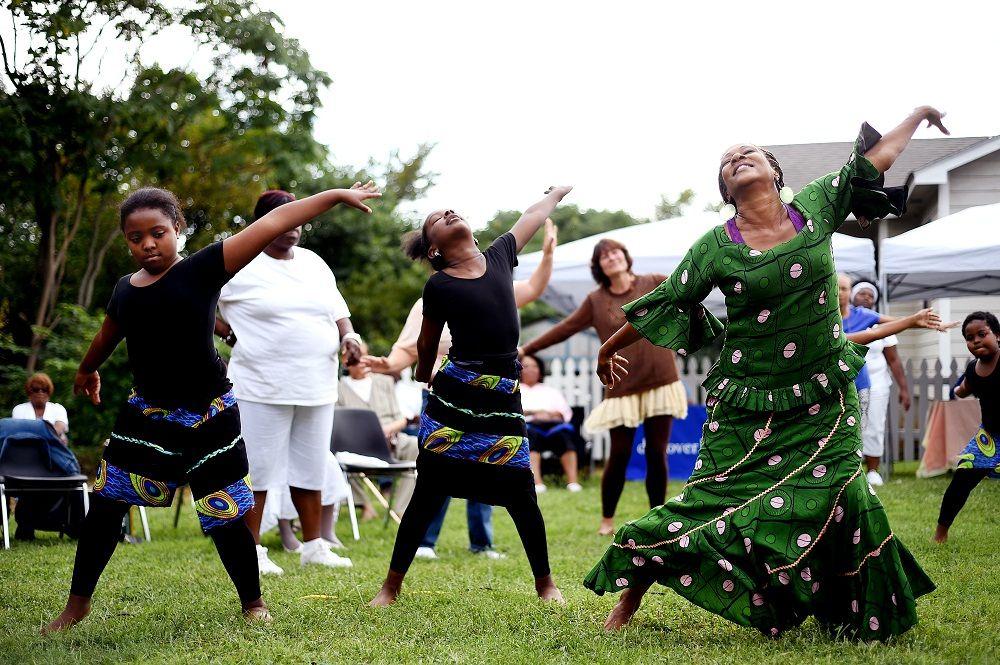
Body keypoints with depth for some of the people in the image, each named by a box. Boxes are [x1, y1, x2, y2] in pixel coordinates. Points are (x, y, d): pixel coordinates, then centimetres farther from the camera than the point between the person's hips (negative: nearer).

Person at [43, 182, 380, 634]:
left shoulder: (201, 270, -12)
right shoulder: (125, 291, 2)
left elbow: (271, 224, -17)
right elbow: (107, 338, 26)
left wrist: (336, 196, -19)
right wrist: (87, 371, 44)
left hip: (209, 418, -4)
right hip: (146, 413, 4)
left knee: (225, 519, 2)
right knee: (105, 505, 5)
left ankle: (253, 601, 24)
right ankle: (77, 604, 21)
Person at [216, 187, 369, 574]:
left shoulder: (313, 263, 14)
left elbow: (337, 309, 19)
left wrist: (348, 335, 0)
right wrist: (225, 331, -3)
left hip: (317, 387, 6)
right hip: (263, 388, -6)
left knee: (310, 468, 11)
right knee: (257, 469, -3)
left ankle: (314, 547, 19)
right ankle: (251, 551, 3)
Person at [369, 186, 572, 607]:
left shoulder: (500, 256, 7)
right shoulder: (438, 287, -2)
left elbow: (532, 217, 26)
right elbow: (426, 348, 13)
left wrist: (557, 193, 43)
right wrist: (424, 385, 25)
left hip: (503, 396, 3)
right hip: (455, 394, -3)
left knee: (520, 495, 4)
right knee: (427, 495, 1)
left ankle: (545, 584, 21)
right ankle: (391, 587, 10)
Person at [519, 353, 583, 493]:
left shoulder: (550, 391, 33)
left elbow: (566, 412, 19)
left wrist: (551, 414, -3)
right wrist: (533, 412, -6)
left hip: (552, 423, 2)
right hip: (528, 424, -2)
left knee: (564, 431, -34)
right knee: (530, 433, -38)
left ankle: (572, 481, -45)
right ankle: (537, 483, -52)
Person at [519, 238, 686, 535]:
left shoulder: (653, 284, 4)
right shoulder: (595, 301, 5)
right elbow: (564, 329, 6)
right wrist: (526, 349, 2)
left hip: (659, 383, 0)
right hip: (622, 388, 0)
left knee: (657, 453, 2)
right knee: (619, 455, -1)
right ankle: (607, 519, 15)